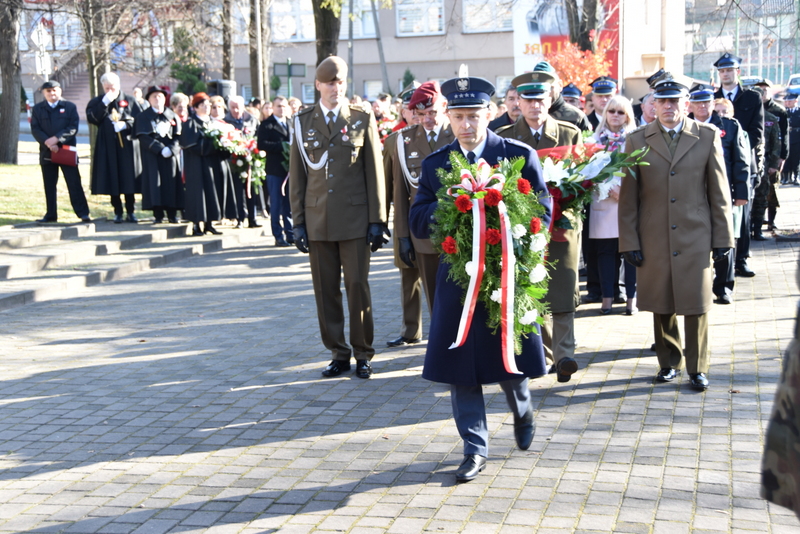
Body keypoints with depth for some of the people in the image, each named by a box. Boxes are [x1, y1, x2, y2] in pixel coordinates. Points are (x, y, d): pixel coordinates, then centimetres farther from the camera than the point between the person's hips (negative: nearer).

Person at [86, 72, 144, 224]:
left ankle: (130, 212, 8)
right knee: (112, 181, 1)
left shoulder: (130, 102, 9)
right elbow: (92, 119, -7)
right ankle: (118, 213, 9)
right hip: (107, 147, 0)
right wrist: (104, 103, -13)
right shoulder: (97, 102, 9)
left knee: (129, 179, 0)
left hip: (127, 146, 0)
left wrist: (126, 124, -13)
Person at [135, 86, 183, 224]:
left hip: (170, 155, 2)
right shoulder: (143, 117, 4)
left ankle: (172, 214, 6)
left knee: (171, 182, 1)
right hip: (152, 156, -2)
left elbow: (177, 136, 4)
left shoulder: (172, 116, 12)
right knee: (155, 182, -5)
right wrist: (160, 149, -17)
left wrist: (170, 149, -14)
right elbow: (143, 137, -7)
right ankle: (158, 215, -1)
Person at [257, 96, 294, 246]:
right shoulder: (266, 125, 0)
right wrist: (281, 146, -18)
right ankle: (279, 237, 5)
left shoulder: (292, 123, 17)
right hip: (275, 170, -4)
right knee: (276, 205, 0)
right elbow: (261, 144, -12)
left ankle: (290, 234, 15)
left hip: (290, 169, 5)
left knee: (290, 205, 8)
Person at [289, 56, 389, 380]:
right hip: (318, 219, 2)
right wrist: (298, 222, 3)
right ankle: (338, 354, 17)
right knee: (325, 290, 5)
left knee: (357, 286, 0)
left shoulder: (362, 119, 4)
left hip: (355, 218, -2)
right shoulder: (303, 123, 8)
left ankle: (363, 354, 13)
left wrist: (377, 220, -2)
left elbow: (374, 173, 3)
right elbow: (297, 177, 8)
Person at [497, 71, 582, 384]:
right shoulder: (504, 137, 8)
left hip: (562, 222, -1)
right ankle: (544, 355, 16)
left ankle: (564, 355, -7)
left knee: (563, 292, -8)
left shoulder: (571, 134, 9)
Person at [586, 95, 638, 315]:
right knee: (606, 250, 3)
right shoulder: (595, 140, 10)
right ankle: (607, 296, 8)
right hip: (603, 203, 1)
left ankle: (632, 297, 3)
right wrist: (610, 190, -10)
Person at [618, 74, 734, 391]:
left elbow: (719, 192, 5)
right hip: (654, 242, 1)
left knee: (696, 305, 2)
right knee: (662, 306, 9)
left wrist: (722, 238, 2)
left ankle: (697, 368, 16)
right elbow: (628, 197, 4)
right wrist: (629, 242, -1)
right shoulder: (637, 140, 4)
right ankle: (669, 362, 26)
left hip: (695, 238, -1)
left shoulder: (707, 137, 4)